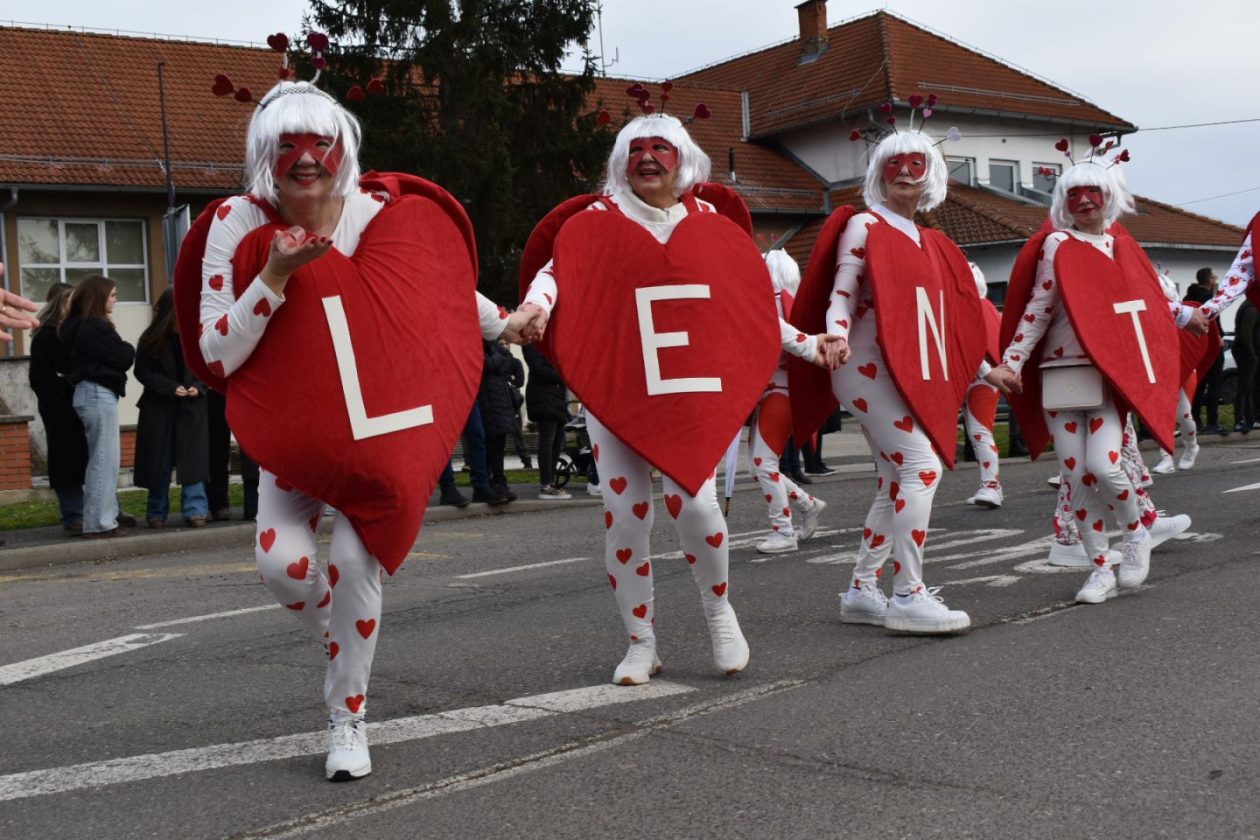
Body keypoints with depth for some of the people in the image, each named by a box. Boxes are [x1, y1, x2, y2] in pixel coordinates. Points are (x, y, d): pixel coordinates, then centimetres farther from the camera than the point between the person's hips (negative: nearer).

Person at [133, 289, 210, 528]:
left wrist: (198, 386, -11)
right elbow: (142, 372, -3)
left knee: (193, 457, -6)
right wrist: (171, 388, -14)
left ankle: (196, 509, -4)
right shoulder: (152, 339, -3)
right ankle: (157, 513, 15)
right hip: (159, 407, 0)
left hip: (192, 406, 0)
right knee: (159, 461, 4)